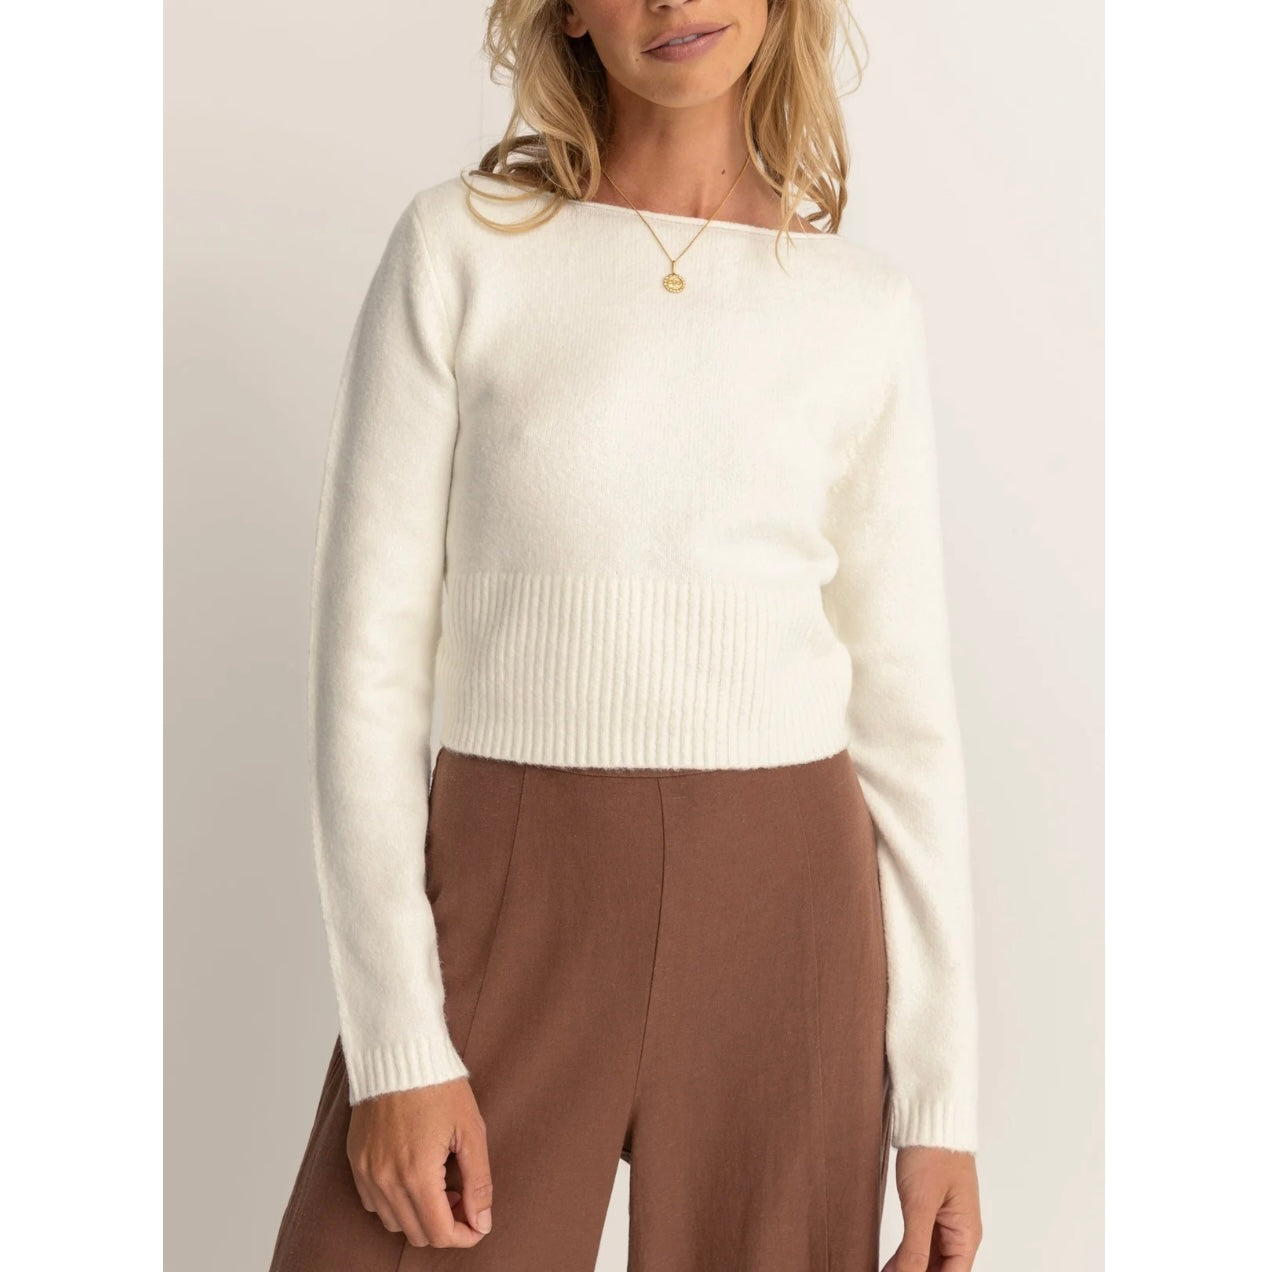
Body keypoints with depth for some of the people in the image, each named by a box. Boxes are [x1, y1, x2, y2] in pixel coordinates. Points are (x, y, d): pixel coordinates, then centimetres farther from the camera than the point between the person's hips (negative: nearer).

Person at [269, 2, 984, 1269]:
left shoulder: (867, 310, 4)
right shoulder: (459, 247, -1)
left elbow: (903, 706, 6)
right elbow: (368, 654, -4)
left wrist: (943, 1093, 3)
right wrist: (396, 1044, -10)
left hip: (778, 926, 2)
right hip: (505, 916, -1)